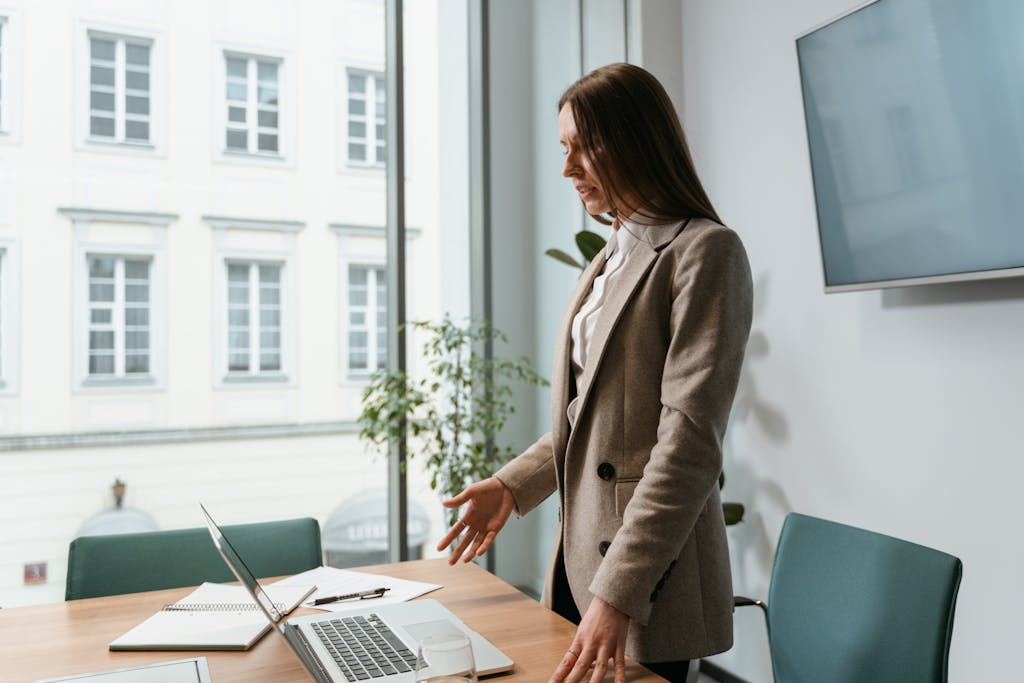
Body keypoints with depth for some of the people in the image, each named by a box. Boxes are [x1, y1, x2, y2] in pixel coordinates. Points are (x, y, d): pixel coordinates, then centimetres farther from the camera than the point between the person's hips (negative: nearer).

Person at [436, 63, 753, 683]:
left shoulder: (705, 251, -12)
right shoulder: (612, 259, 14)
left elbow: (690, 440, -20)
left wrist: (618, 594, -24)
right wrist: (512, 486, 8)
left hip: (647, 581, -7)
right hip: (579, 558, 8)